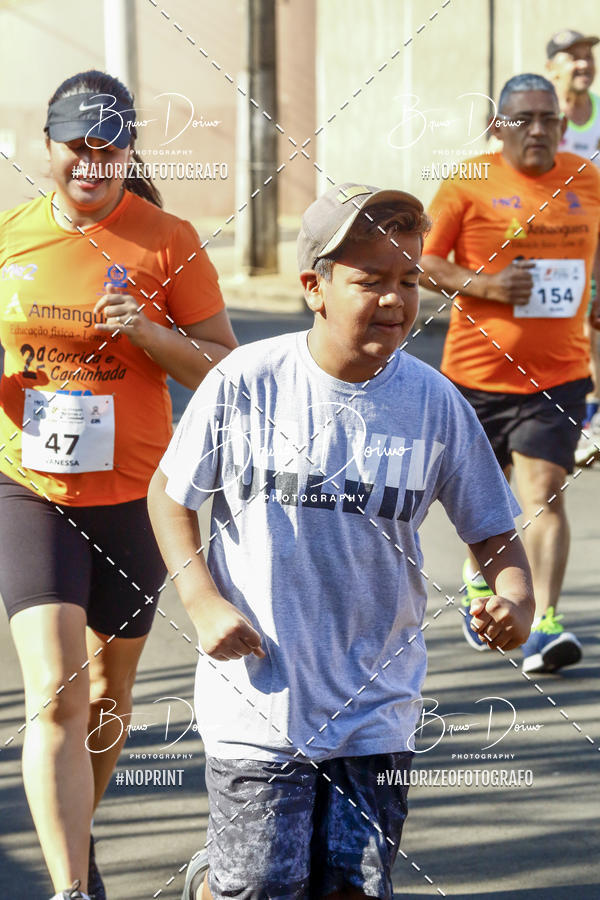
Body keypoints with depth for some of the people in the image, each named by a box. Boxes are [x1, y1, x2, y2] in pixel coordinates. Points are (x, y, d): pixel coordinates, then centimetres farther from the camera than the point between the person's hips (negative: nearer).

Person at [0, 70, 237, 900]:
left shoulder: (168, 242, -5)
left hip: (134, 495, 0)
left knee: (110, 687, 16)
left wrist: (149, 333, -20)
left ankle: (77, 830, 42)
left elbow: (223, 367, -3)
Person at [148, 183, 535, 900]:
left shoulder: (435, 404, -3)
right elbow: (169, 491, 5)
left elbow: (492, 531, 6)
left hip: (375, 709, 2)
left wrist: (515, 598, -15)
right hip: (258, 699, -2)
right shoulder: (244, 383, -8)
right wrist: (202, 602, -8)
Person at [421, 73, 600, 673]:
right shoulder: (469, 184, -5)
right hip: (478, 369, 0)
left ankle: (543, 626, -18)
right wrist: (482, 285, -18)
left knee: (544, 493, -13)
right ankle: (478, 576, 47)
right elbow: (422, 260, -3)